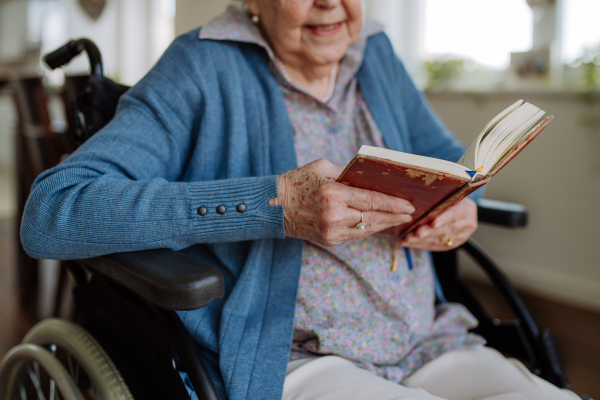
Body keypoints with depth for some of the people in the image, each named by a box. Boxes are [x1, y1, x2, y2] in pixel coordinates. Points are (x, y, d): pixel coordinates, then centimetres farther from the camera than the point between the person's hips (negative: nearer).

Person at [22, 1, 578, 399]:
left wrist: (458, 205, -1)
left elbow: (447, 162, 26)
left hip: (430, 346, 6)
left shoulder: (375, 53, 13)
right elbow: (50, 213, -17)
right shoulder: (203, 70, -6)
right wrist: (271, 203, -25)